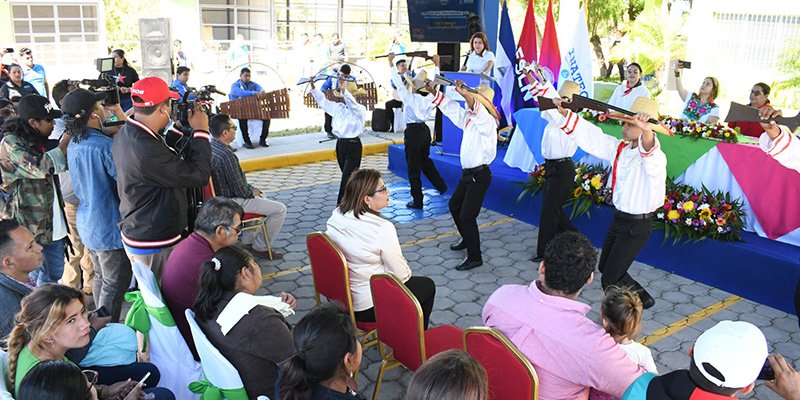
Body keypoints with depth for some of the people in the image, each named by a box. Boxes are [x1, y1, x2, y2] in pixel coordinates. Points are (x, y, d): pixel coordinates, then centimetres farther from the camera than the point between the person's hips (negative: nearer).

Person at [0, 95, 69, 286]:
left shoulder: (37, 141, 11)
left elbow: (64, 163, 16)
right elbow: (40, 167, -26)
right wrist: (67, 139, -19)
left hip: (52, 223, 8)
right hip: (29, 227, -8)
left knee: (55, 274, 17)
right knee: (35, 279, 1)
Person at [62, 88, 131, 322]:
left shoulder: (73, 145, 4)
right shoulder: (104, 146, -25)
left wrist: (119, 114, 6)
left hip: (87, 222, 9)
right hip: (109, 227, -9)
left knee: (100, 277, 22)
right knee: (115, 285, 3)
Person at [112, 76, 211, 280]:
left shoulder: (125, 135, 2)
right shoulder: (147, 149, -29)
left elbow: (172, 162, 11)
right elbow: (198, 176, -23)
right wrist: (201, 132, -13)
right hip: (155, 244, -10)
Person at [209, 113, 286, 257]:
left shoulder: (209, 147, 1)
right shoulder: (226, 155, -29)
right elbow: (240, 190, -24)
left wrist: (251, 188, 9)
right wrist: (252, 191, -3)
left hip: (219, 196, 10)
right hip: (231, 202, -10)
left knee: (261, 196, 32)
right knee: (280, 209, -6)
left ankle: (248, 241, 34)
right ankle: (260, 248, 7)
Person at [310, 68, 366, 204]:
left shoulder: (359, 109, -9)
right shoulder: (338, 107, 10)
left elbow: (352, 103, -30)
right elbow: (323, 101, 10)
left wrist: (343, 89, -44)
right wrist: (313, 88, -2)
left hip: (353, 145, -7)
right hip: (340, 144, 7)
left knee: (347, 179, -9)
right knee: (349, 178, 15)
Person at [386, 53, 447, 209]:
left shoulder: (410, 98, -13)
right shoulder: (429, 99, 1)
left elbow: (398, 83, -10)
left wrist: (391, 64, -3)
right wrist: (436, 65, 24)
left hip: (413, 132, -6)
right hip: (425, 130, 6)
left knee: (413, 167, 1)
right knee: (425, 160, 27)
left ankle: (417, 201, 5)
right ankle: (441, 186, 34)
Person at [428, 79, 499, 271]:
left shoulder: (487, 121, -17)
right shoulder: (469, 118, 7)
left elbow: (477, 110, -40)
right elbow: (450, 108, 12)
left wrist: (465, 93, -53)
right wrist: (433, 91, 7)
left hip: (479, 175, -10)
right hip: (467, 173, 10)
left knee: (467, 216, -8)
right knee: (454, 205, 24)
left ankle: (474, 257, 5)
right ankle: (467, 240, 44)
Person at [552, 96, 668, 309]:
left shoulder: (654, 157, -23)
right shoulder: (620, 148, 2)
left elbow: (649, 150, -47)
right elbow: (591, 136, 4)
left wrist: (647, 132, -68)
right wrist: (566, 114, -4)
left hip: (638, 224, -9)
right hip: (619, 218, 9)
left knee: (610, 279, -4)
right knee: (605, 267, 24)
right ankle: (642, 299, 43)